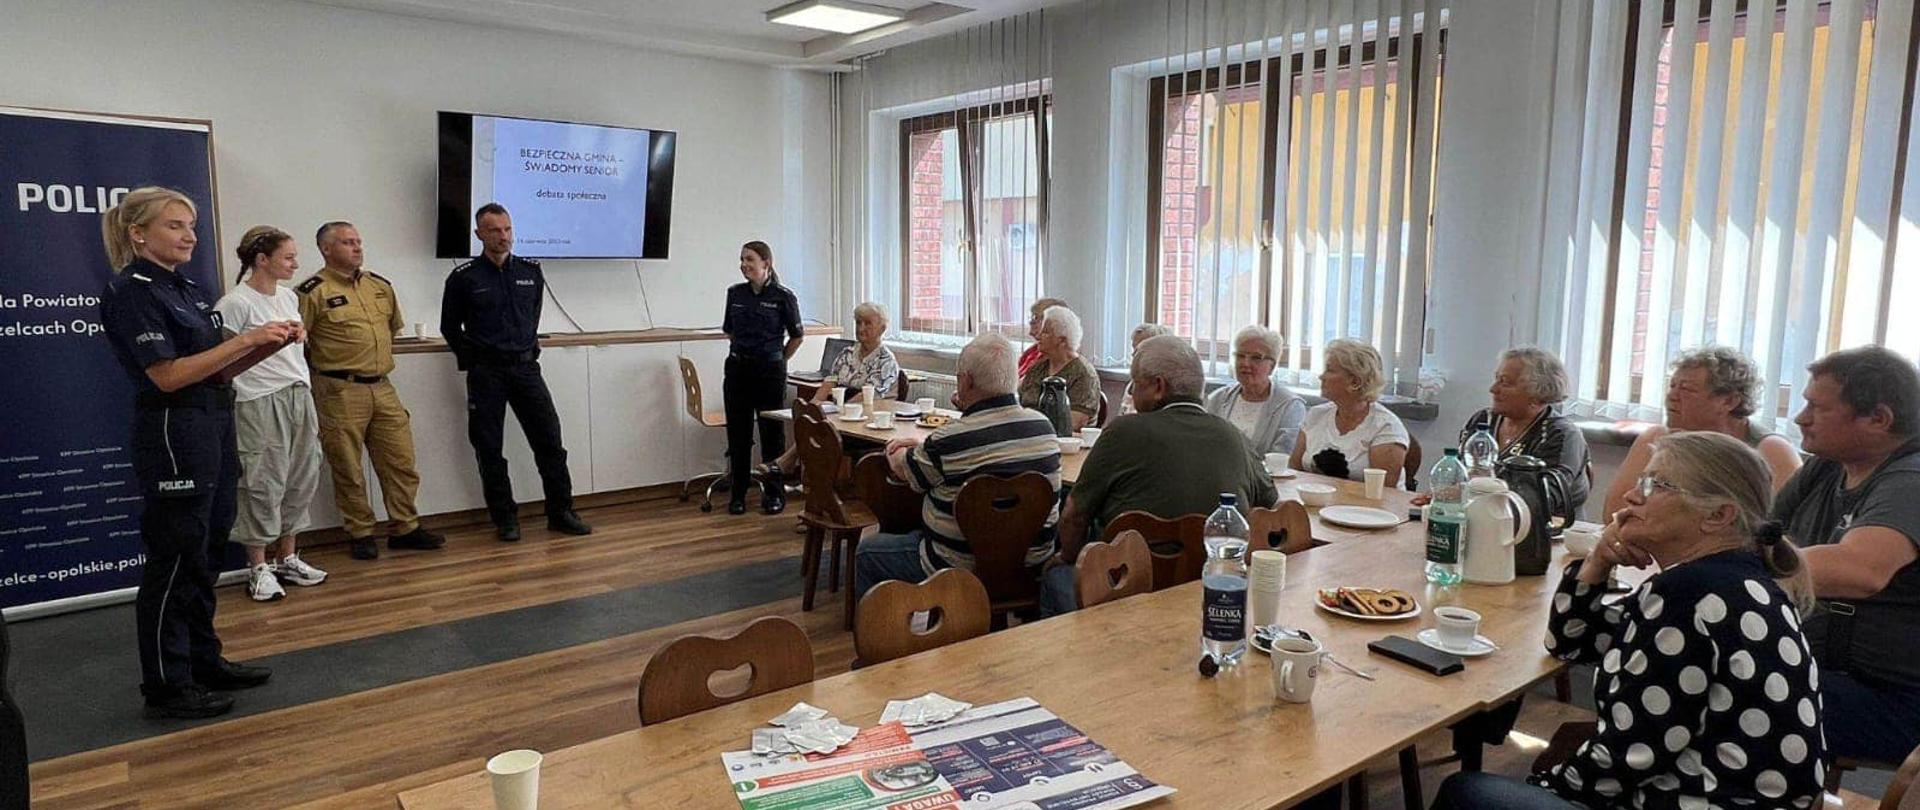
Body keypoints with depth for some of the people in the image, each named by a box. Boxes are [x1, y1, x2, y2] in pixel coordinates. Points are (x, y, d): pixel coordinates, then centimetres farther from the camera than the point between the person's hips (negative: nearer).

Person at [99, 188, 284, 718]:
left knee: (201, 554, 15)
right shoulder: (132, 292, -12)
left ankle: (204, 662, 27)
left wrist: (270, 343, 1)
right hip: (173, 435, -9)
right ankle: (166, 688, 9)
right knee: (174, 561, -1)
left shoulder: (190, 291, 14)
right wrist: (245, 339, -20)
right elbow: (169, 375, -19)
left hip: (212, 429, 9)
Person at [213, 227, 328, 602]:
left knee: (301, 480, 11)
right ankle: (258, 568, 12)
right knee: (264, 485, 0)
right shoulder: (236, 303, -12)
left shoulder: (289, 297, 12)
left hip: (299, 397, 7)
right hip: (261, 402, -7)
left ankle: (287, 557, 24)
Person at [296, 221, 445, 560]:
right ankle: (361, 534, 16)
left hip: (382, 388, 6)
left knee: (400, 461, 8)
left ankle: (406, 528, 18)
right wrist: (324, 365, -1)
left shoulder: (381, 286, 11)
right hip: (340, 392, -5)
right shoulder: (313, 292, -9)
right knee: (348, 468, 5)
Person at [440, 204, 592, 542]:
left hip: (526, 366, 3)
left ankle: (561, 513, 11)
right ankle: (505, 518, 14)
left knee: (550, 440, 1)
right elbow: (450, 327, 6)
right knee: (489, 449, 3)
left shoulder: (531, 271, 5)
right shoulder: (464, 278, -4)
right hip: (486, 373, -2)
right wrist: (472, 361, 4)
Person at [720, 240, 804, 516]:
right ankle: (738, 494, 16)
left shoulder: (783, 296, -7)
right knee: (738, 432, 6)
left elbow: (796, 336, 3)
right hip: (737, 369, 4)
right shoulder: (735, 293, 5)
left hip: (770, 371, -4)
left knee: (771, 431, 3)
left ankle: (774, 494, 15)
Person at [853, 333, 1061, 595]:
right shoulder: (1043, 426, -6)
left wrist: (895, 453, 21)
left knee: (867, 551, 15)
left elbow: (903, 470, -3)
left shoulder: (949, 440, -25)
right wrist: (921, 446, 17)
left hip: (966, 573, -7)